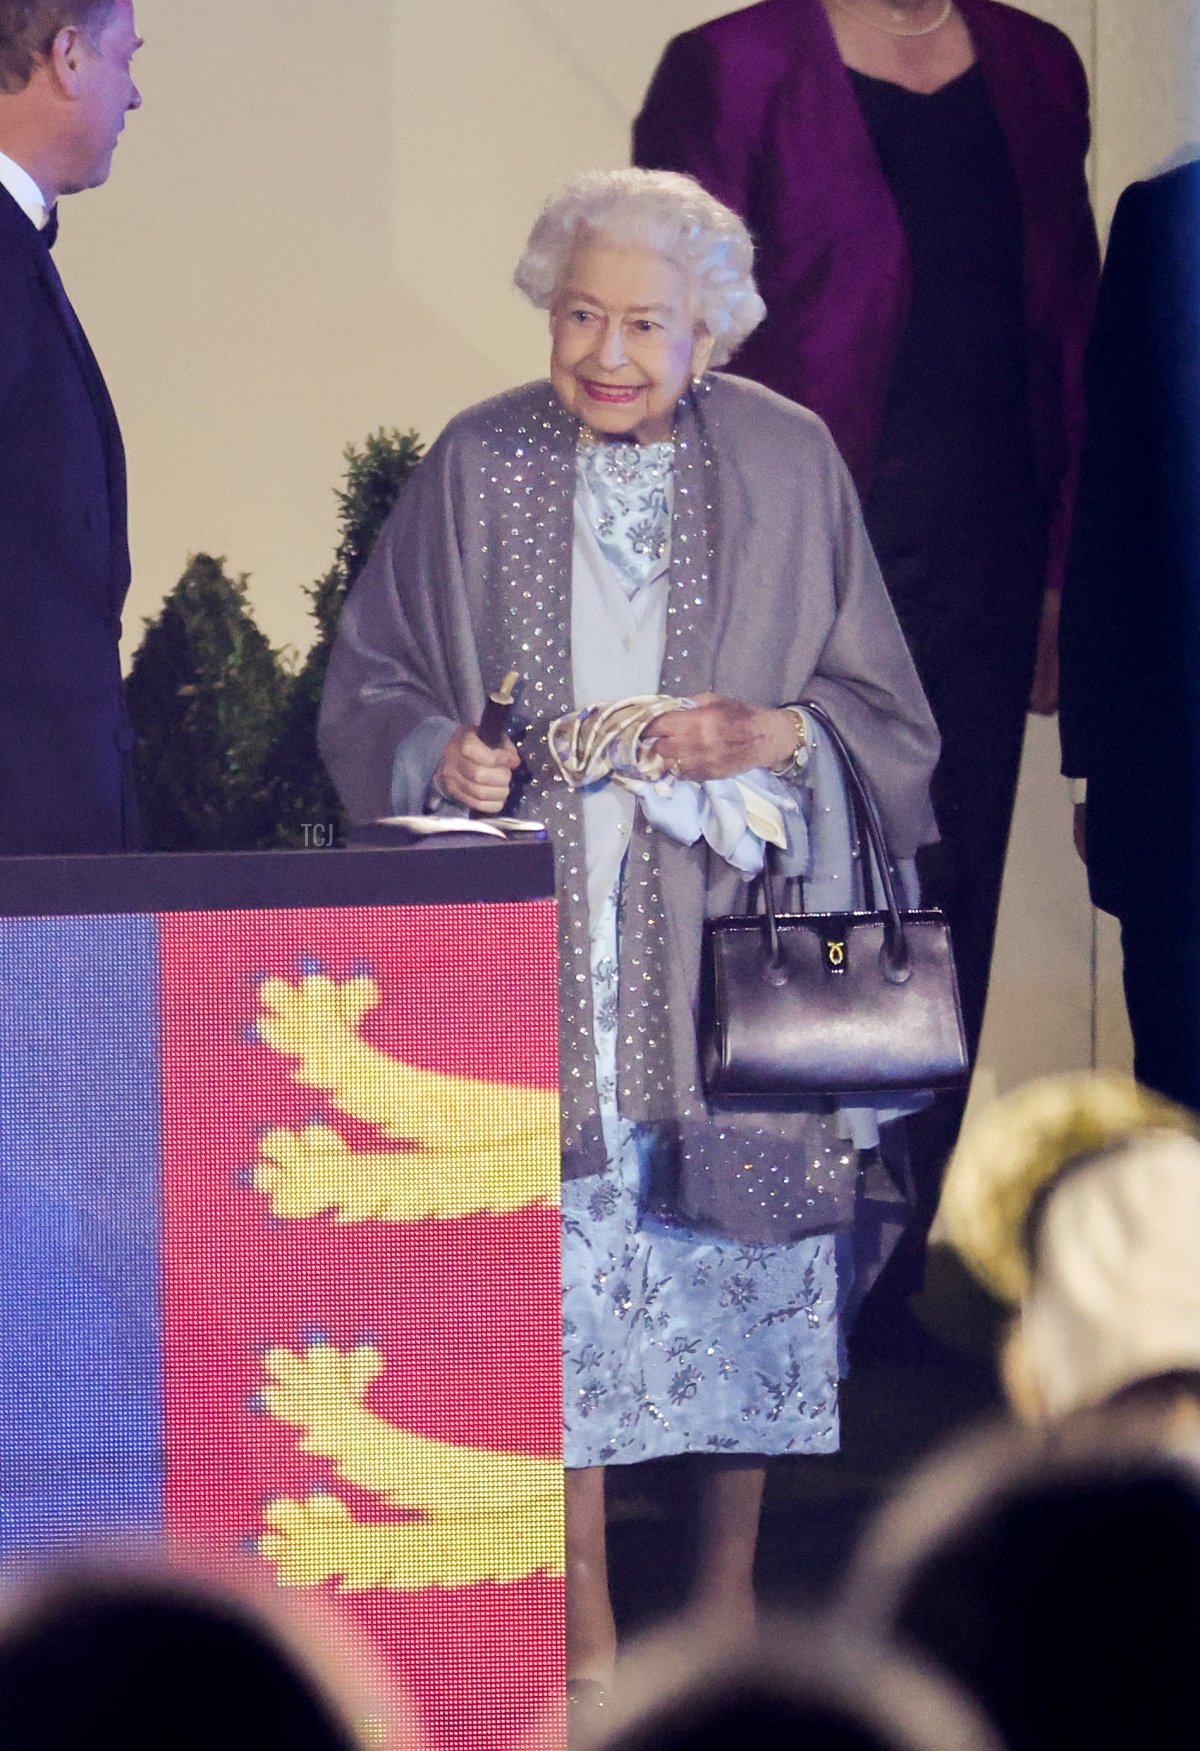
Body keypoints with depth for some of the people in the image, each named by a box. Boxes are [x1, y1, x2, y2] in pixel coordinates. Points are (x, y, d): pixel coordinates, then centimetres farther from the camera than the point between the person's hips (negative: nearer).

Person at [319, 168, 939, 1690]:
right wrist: (437, 752, -12)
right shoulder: (478, 469, 2)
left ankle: (729, 1578, 16)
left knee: (737, 1233, 1)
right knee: (559, 1235, -5)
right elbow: (367, 683, 9)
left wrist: (769, 735, -13)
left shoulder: (789, 465, 1)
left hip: (734, 924, 0)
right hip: (542, 922, 0)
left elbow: (881, 704, 6)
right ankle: (582, 1606, 1)